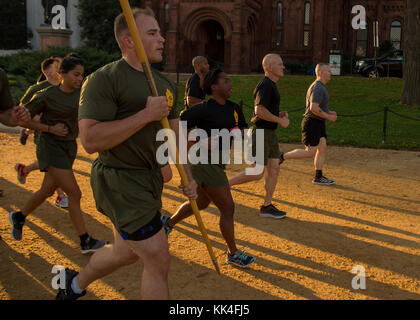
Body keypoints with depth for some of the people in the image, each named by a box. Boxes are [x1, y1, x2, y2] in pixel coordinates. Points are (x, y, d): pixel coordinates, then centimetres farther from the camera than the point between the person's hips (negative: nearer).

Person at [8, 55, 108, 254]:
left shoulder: (80, 92, 4)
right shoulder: (46, 96, -11)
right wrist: (50, 129, -15)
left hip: (69, 148, 7)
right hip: (50, 148, -7)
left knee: (47, 191, 18)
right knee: (75, 194, -13)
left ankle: (18, 217, 44)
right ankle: (86, 242, -5)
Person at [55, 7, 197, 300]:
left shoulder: (166, 85, 10)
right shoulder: (104, 80, -15)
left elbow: (175, 133, 18)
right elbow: (91, 140, -25)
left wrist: (187, 176, 9)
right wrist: (146, 114, -25)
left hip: (151, 178, 9)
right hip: (120, 181, -8)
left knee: (126, 251, 23)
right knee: (158, 260, -7)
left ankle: (76, 283, 50)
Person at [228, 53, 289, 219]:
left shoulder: (271, 85, 17)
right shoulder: (265, 85, -16)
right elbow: (260, 111, -26)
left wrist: (280, 114, 10)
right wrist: (280, 120, -16)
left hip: (270, 133, 10)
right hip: (261, 132, -10)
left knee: (274, 169, 8)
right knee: (257, 173, -7)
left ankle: (267, 206, 15)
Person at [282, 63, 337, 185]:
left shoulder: (320, 87, 17)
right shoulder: (318, 88, -17)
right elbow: (313, 108, -27)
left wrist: (329, 112, 15)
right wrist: (328, 117, -19)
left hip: (318, 123, 10)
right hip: (312, 123, -10)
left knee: (322, 149, 6)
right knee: (310, 152, -7)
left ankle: (318, 177, 10)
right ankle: (282, 157, 3)